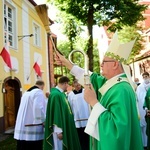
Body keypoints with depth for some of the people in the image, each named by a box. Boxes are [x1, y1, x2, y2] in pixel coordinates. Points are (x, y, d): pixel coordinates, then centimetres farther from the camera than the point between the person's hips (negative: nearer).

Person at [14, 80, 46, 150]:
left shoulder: (26, 93, 17)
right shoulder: (39, 92, -8)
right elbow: (38, 108, -21)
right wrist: (43, 120, -9)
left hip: (22, 125, 8)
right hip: (33, 127, -8)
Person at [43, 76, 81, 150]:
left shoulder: (62, 93, 9)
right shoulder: (56, 94, -21)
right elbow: (55, 113, -24)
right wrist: (58, 130, -23)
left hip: (65, 126, 10)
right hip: (60, 128, -10)